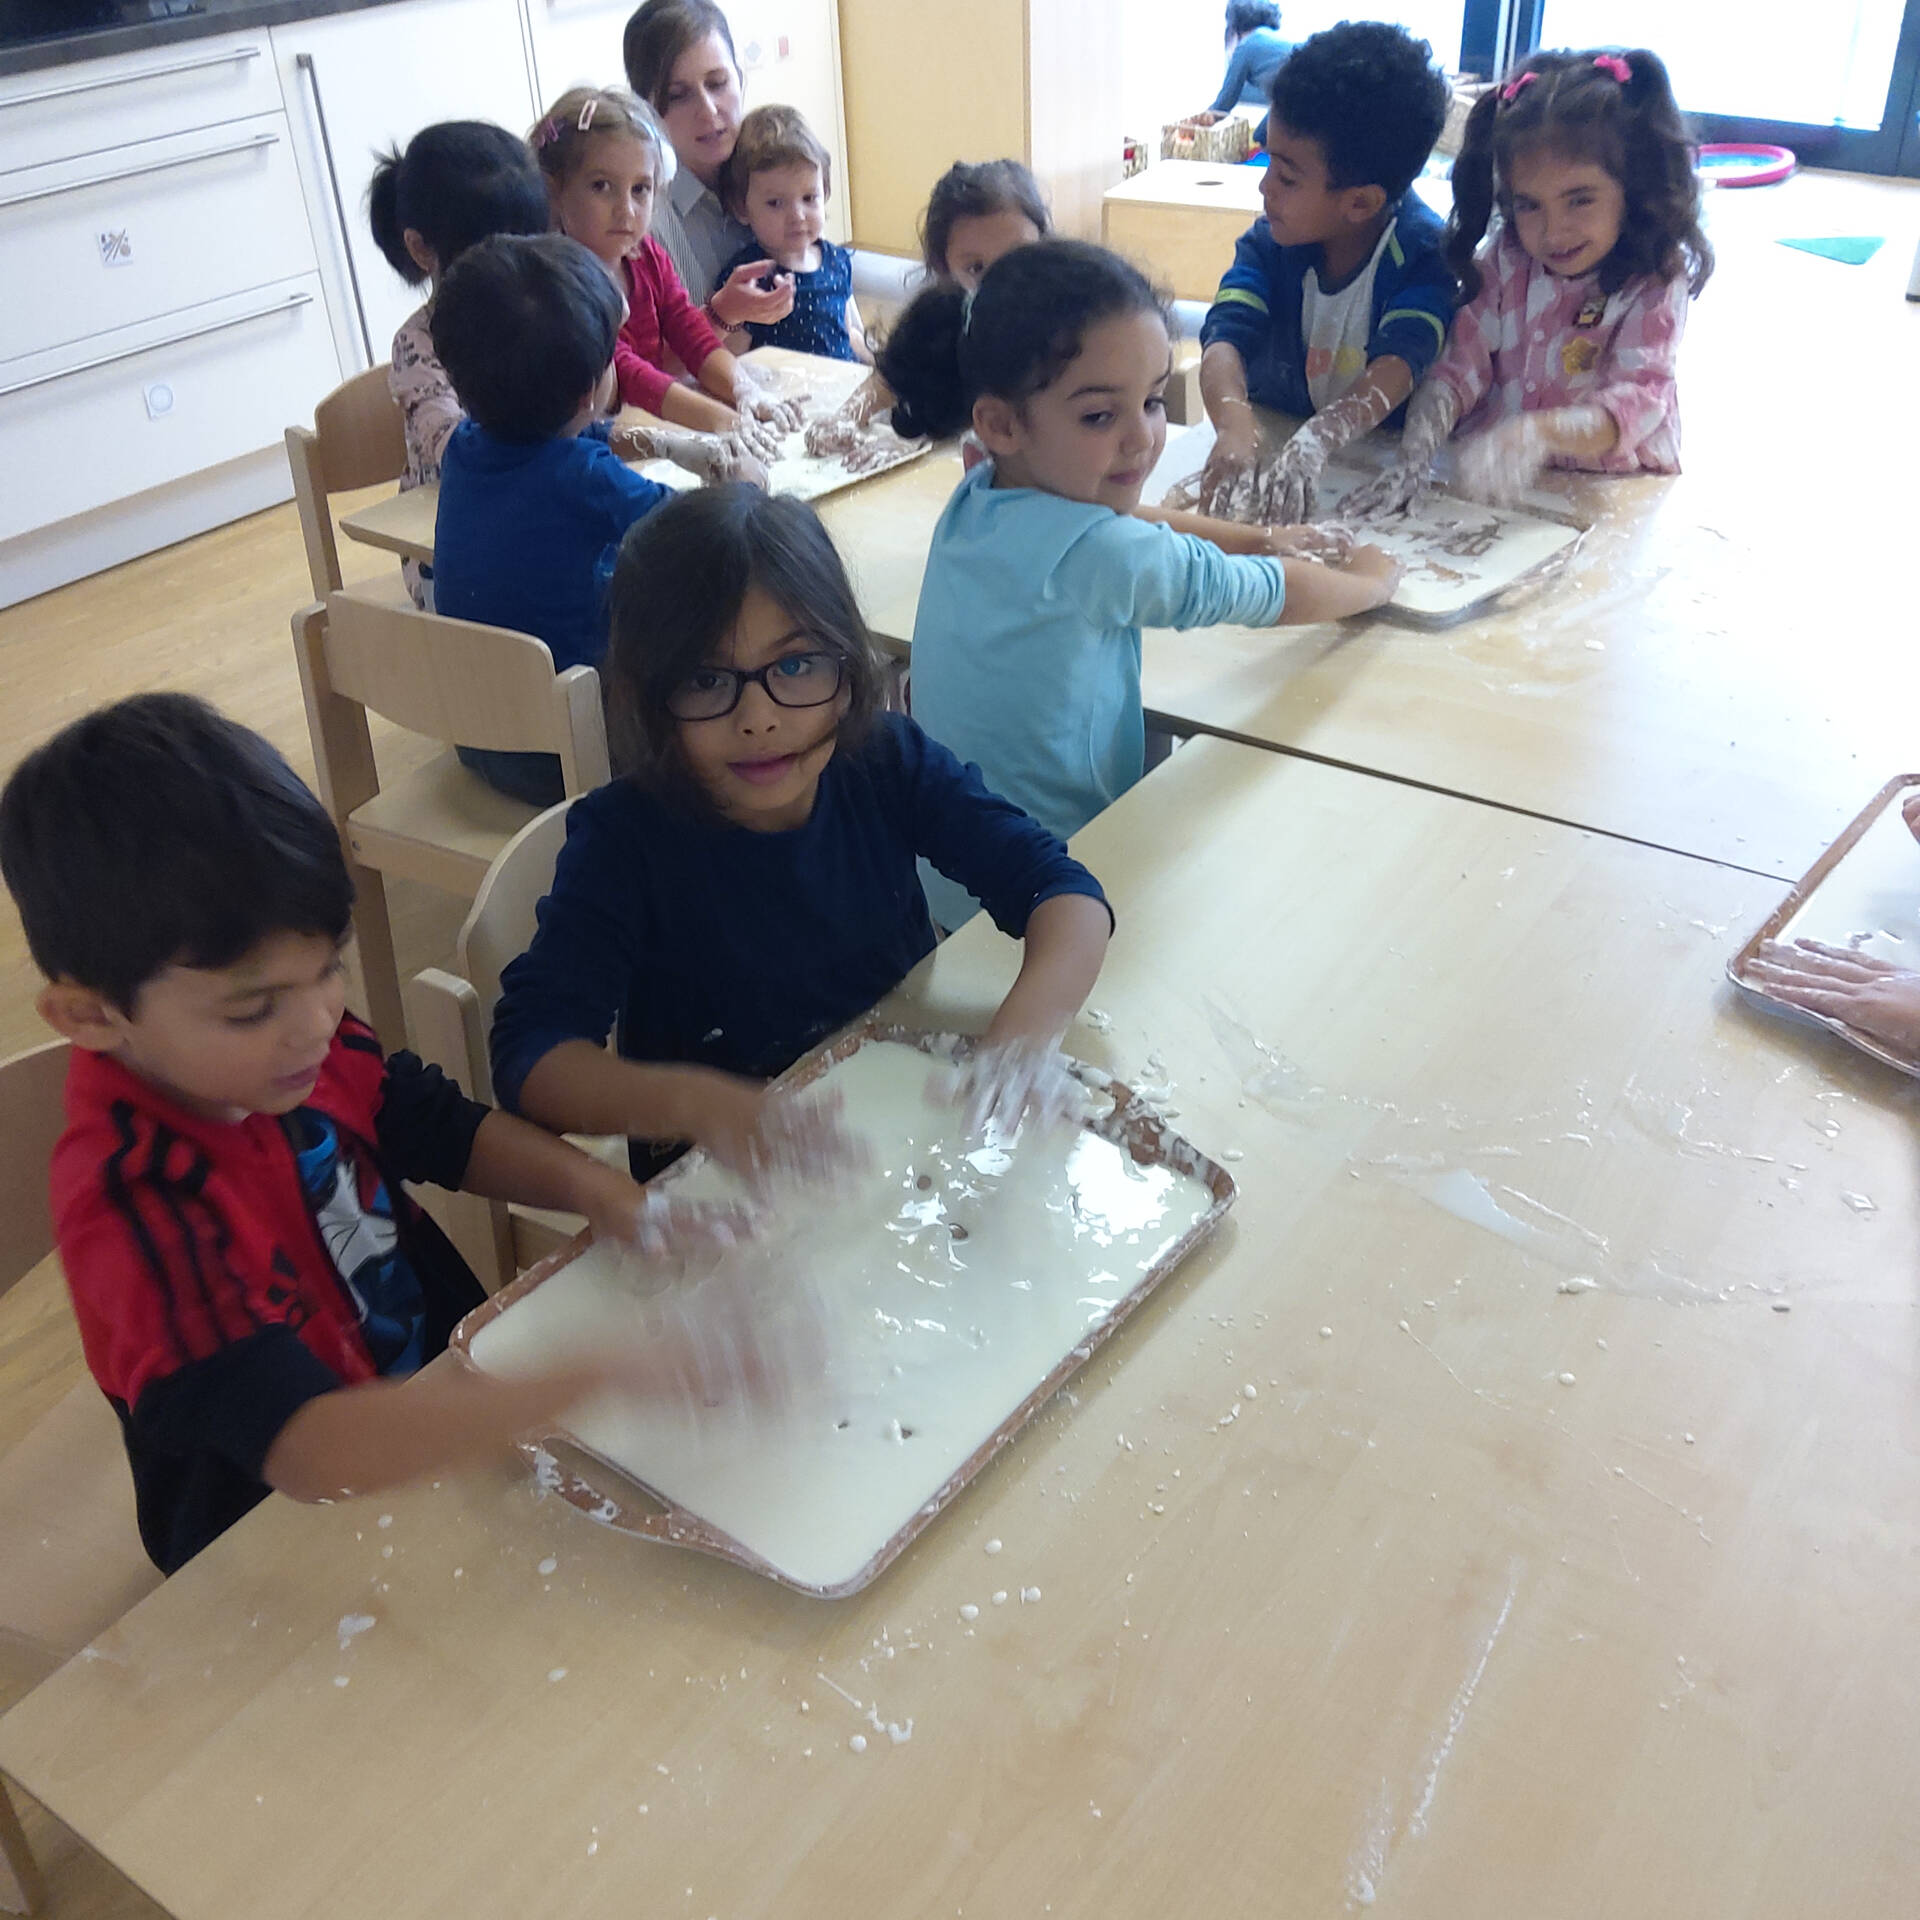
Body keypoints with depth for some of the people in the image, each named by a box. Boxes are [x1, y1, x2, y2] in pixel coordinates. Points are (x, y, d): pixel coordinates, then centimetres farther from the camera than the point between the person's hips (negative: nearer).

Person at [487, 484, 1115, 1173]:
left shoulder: (888, 763, -9)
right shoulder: (625, 838, -16)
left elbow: (1067, 892, -13)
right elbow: (529, 1051, -23)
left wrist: (1021, 1041, -35)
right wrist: (693, 1102, -42)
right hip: (717, 1195, -2)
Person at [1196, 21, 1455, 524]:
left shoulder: (1427, 254, -13)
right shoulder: (1267, 243, -3)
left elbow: (1398, 367, -28)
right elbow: (1225, 338, -19)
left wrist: (1314, 444, -49)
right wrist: (1236, 430, -43)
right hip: (1272, 437, 3)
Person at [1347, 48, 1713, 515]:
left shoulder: (1654, 284, -8)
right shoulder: (1507, 261, 5)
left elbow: (1636, 403, -21)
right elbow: (1460, 366, -2)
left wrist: (1537, 434, -42)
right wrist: (1414, 456, -22)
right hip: (1491, 474, 6)